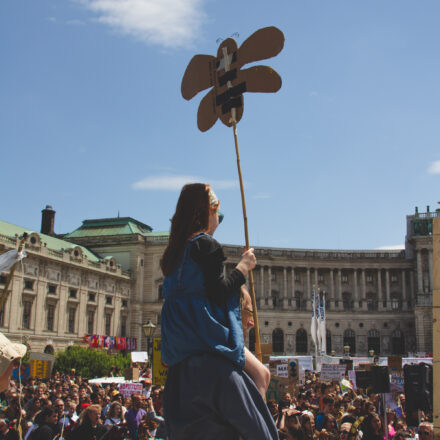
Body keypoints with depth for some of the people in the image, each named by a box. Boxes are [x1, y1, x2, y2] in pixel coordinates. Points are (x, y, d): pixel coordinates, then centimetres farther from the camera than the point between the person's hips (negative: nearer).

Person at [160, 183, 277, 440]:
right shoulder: (207, 245, -10)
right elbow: (218, 292, -16)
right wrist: (243, 267, -4)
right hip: (209, 342, -9)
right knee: (261, 375, 0)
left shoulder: (175, 250, 17)